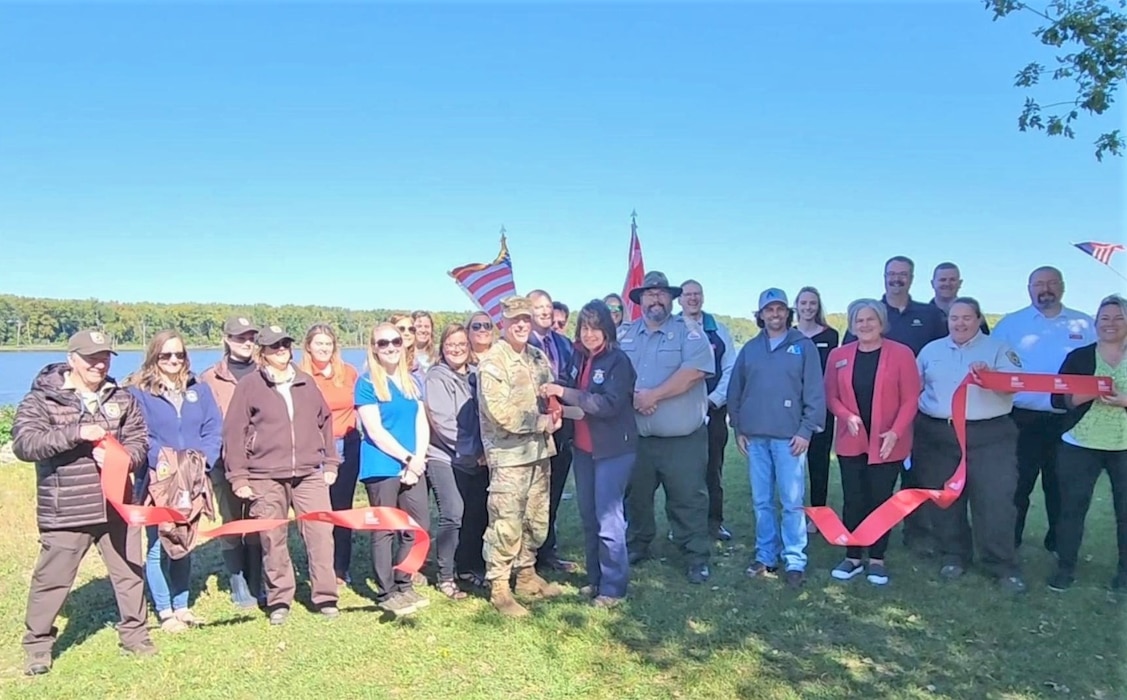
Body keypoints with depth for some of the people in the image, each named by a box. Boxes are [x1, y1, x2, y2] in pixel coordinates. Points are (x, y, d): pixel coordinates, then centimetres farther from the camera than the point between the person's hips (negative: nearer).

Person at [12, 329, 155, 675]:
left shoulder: (122, 398, 6)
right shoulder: (42, 399, -6)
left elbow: (139, 442, 6)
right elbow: (23, 444, -17)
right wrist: (76, 433, -27)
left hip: (116, 505, 4)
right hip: (66, 510, -3)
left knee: (129, 572, 12)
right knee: (52, 578, 6)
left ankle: (134, 633, 28)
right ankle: (37, 645, 26)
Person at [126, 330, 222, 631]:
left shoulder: (199, 390, 10)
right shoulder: (138, 392, -1)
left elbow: (214, 428, 3)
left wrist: (203, 457, -13)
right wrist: (159, 460, -23)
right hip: (157, 482, -4)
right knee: (159, 547, 0)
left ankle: (181, 605, 24)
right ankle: (165, 612, 11)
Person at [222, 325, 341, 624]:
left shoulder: (306, 382, 11)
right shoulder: (249, 385, 1)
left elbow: (325, 421, 16)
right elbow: (234, 432, -1)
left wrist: (330, 463, 12)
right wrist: (238, 477, -5)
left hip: (310, 474, 2)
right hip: (265, 478, -2)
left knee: (321, 534, -2)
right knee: (273, 541, 6)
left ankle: (325, 596, 10)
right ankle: (279, 600, 20)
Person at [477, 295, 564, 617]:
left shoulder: (538, 357, 12)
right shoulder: (492, 361, -11)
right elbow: (500, 412, -19)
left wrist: (554, 414, 0)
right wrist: (541, 422, -12)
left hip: (539, 450, 8)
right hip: (508, 454, -7)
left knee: (537, 519, 15)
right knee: (506, 524, -4)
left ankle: (527, 575, 31)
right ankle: (499, 588, 9)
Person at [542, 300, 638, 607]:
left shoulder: (618, 361, -13)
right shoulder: (578, 357, 5)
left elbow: (609, 404, -24)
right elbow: (570, 396, 15)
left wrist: (564, 393, -24)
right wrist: (555, 395, -8)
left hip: (613, 449, -7)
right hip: (583, 447, 7)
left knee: (608, 518, -3)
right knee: (588, 516, 14)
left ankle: (613, 586, 10)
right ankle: (595, 578, 28)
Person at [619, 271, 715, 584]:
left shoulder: (689, 333, -4)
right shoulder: (625, 336, 10)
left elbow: (694, 372, -18)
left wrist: (654, 395, -19)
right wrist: (632, 396, -16)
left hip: (683, 438, -4)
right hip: (636, 437, 4)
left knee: (688, 500, 3)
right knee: (636, 496, 17)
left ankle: (698, 558, 15)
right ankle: (636, 547, 34)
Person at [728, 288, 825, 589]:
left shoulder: (804, 346, 1)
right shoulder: (750, 348, 10)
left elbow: (815, 392, -3)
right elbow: (735, 390, 12)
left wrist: (806, 430, -8)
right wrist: (738, 428, 7)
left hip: (789, 436, -3)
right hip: (755, 437, 3)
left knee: (792, 501, -1)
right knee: (762, 501, 10)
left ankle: (795, 561, 7)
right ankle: (765, 555, 20)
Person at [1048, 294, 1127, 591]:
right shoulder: (1079, 357, 4)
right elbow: (1058, 399, -2)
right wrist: (1091, 393, -18)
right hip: (1080, 444, 0)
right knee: (1072, 507, 3)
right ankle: (1065, 567, 14)